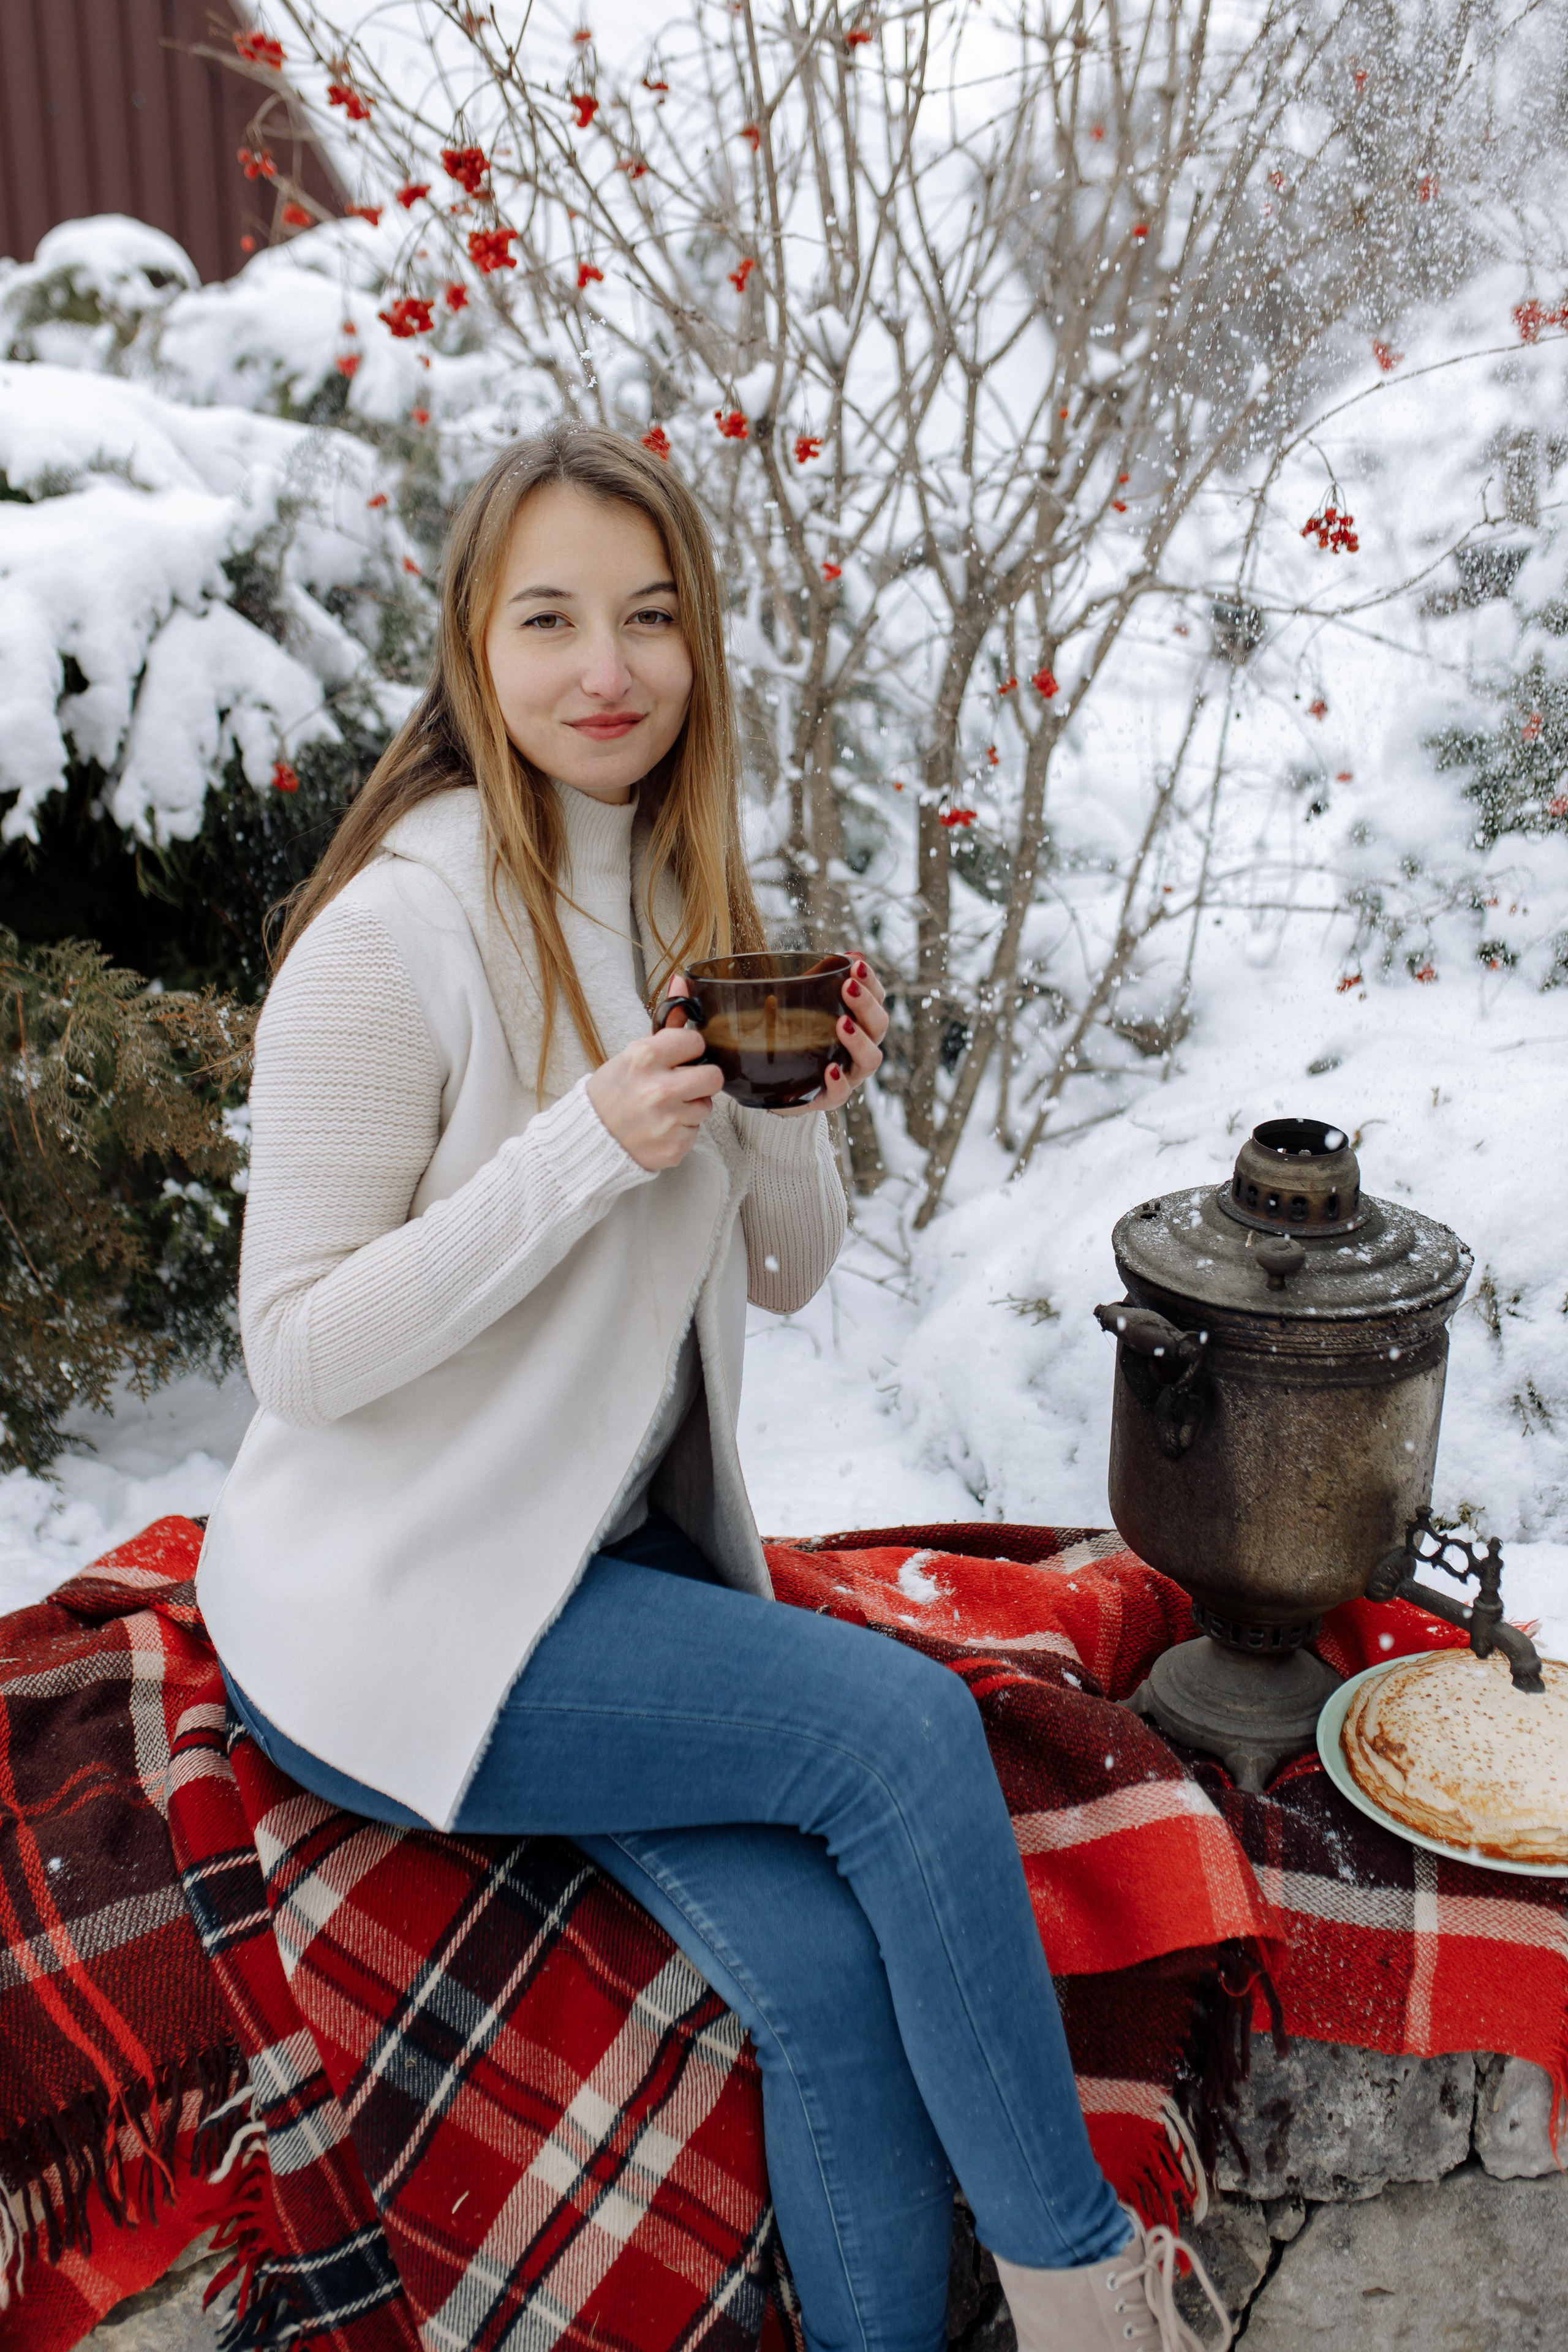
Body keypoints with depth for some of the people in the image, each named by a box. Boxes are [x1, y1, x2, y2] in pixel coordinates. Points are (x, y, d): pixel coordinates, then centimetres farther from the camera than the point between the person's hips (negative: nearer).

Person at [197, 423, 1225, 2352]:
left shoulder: (693, 912, 6)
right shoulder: (393, 932, -16)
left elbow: (783, 1275, 9)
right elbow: (302, 1352, -17)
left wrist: (795, 1115, -12)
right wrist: (589, 1145, -27)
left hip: (623, 1557, 6)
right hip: (391, 1609, -6)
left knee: (831, 1973, -16)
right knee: (903, 1719, -21)